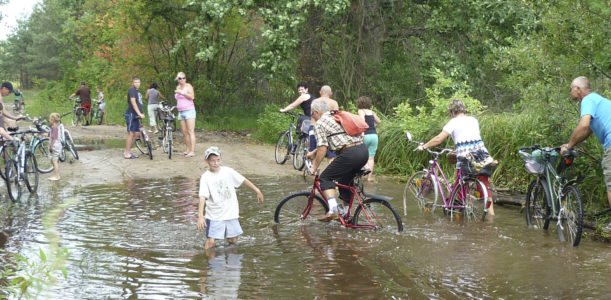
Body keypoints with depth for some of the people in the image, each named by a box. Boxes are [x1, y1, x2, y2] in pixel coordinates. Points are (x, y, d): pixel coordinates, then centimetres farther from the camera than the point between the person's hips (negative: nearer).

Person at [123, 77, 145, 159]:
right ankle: (127, 154, -5)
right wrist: (139, 113, -25)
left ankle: (127, 151, 16)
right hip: (131, 114, -9)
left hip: (136, 116, 9)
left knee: (136, 133, 9)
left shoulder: (138, 91, 18)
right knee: (131, 134, -8)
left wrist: (141, 114, 19)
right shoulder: (132, 90, -10)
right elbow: (133, 102, -20)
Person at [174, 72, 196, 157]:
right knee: (184, 132, 6)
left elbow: (192, 97, -18)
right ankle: (187, 149, 13)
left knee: (190, 132, -11)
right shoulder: (178, 87, 16)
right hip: (180, 112, 7)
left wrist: (182, 92, -21)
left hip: (189, 111, -7)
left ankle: (192, 151, -15)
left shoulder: (188, 86, -4)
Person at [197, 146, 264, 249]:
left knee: (233, 240, 10)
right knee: (211, 241, -14)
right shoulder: (206, 177, -10)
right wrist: (200, 216, -27)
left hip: (230, 213, 3)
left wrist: (257, 191, 11)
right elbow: (202, 197, -18)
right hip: (214, 215, -3)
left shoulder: (228, 171, -1)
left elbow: (244, 180, 11)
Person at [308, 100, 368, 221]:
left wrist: (314, 167, 3)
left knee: (325, 178, 5)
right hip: (364, 151, 8)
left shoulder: (320, 123, 3)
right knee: (345, 180, 25)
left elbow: (323, 148, -6)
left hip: (349, 154, -8)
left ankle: (333, 209, -12)